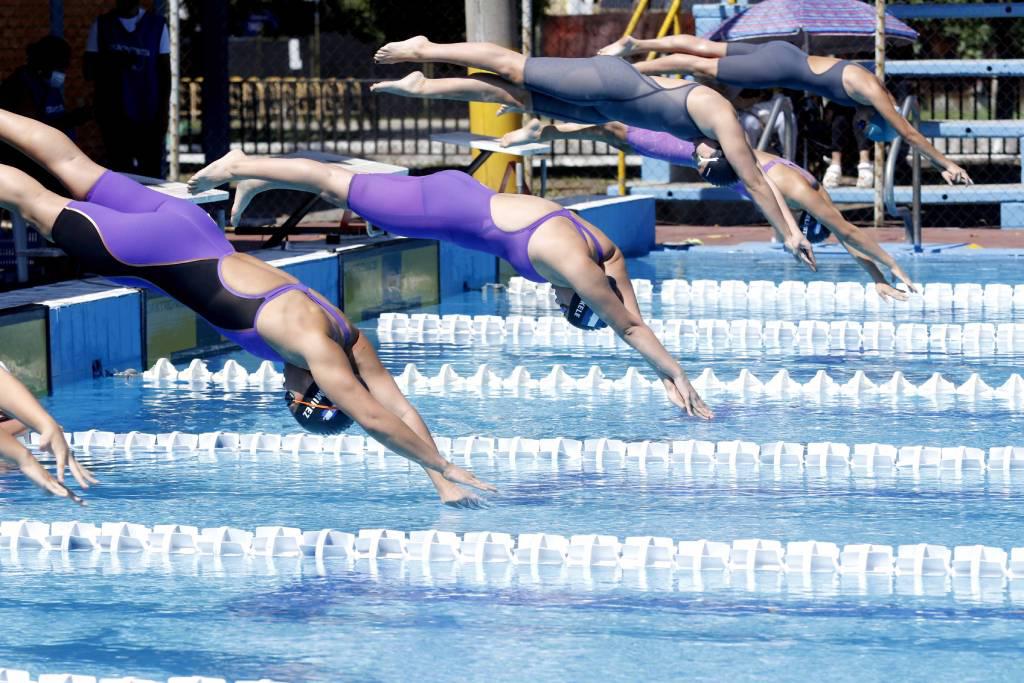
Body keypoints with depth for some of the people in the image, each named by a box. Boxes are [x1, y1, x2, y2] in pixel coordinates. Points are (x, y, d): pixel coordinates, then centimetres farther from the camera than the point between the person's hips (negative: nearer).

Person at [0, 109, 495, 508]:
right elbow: (374, 419, -32)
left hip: (199, 242, 6)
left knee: (75, 168, 21)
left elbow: (398, 408, -5)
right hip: (164, 253, -6)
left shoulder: (348, 341, -10)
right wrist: (444, 468, -30)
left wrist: (441, 478, -12)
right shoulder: (313, 344, -29)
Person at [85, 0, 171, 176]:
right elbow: (89, 71, 3)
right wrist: (114, 63, -15)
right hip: (113, 115, 0)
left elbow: (165, 73, 5)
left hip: (149, 115, 0)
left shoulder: (157, 25, 4)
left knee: (152, 174, -3)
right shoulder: (101, 26, 5)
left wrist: (163, 114, -2)